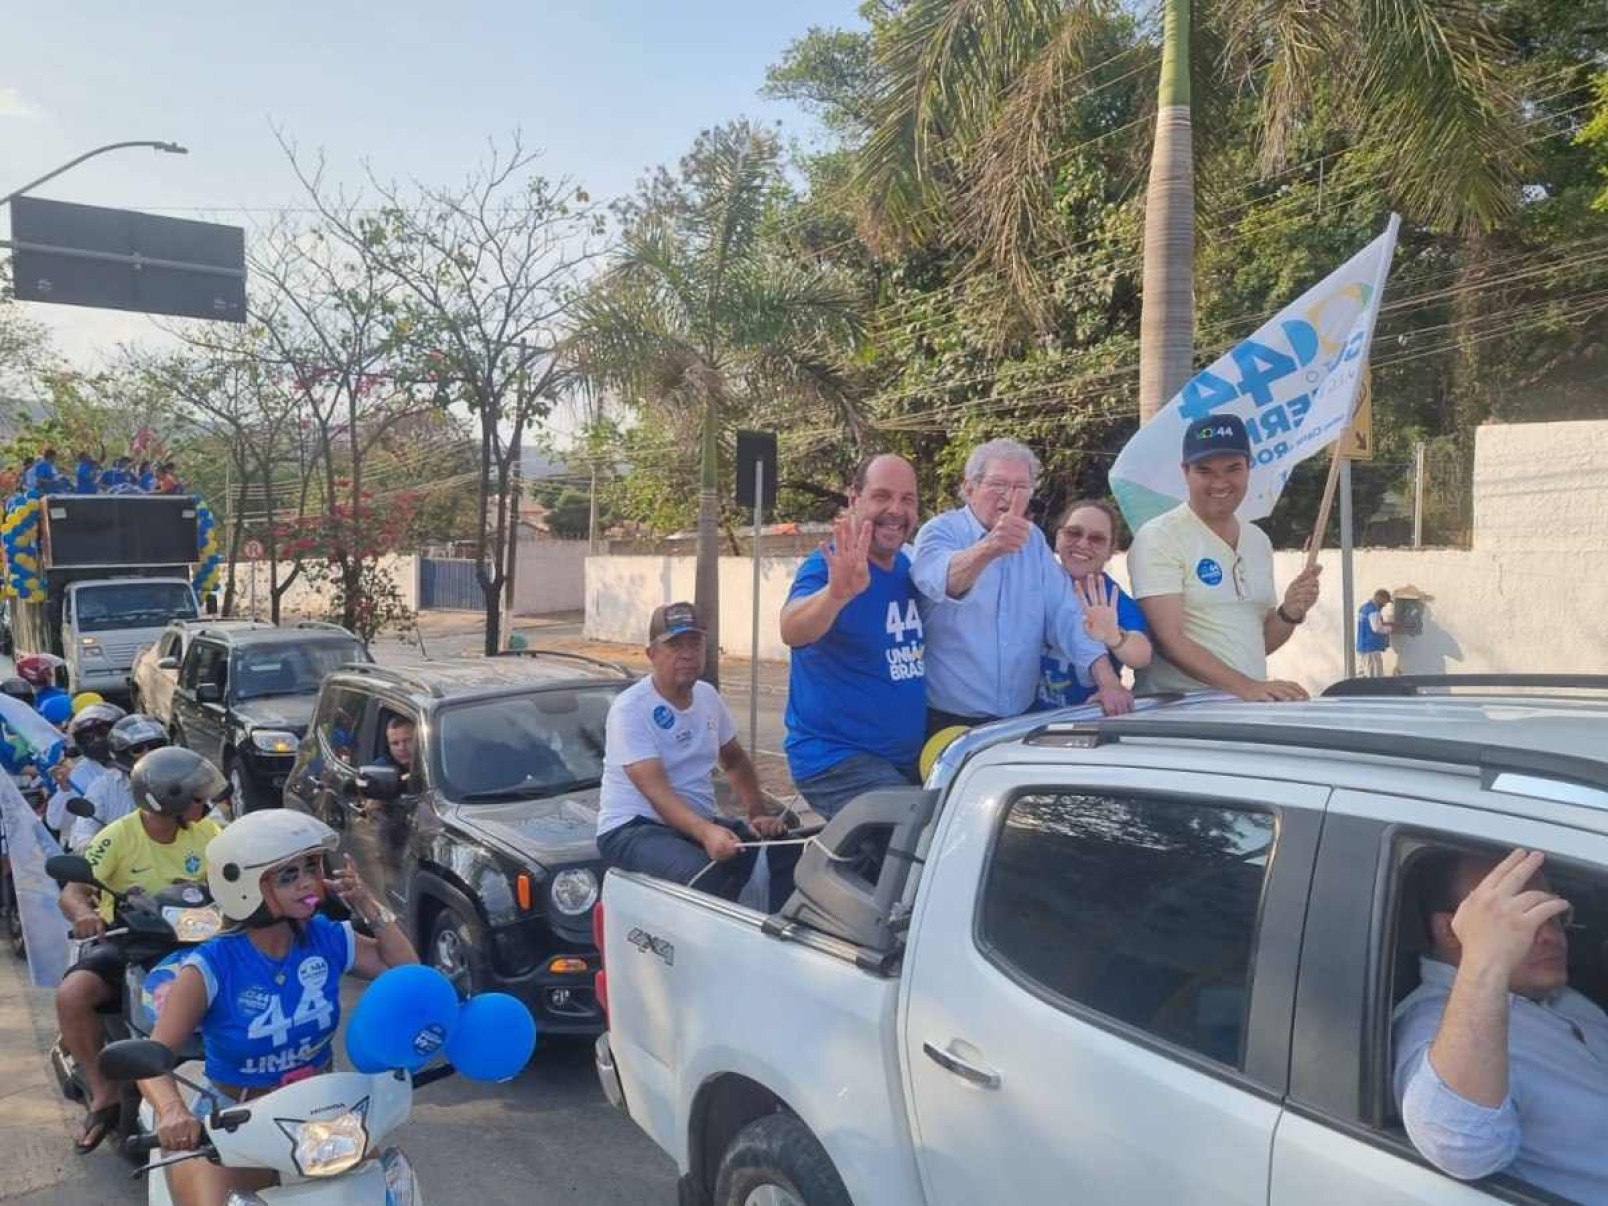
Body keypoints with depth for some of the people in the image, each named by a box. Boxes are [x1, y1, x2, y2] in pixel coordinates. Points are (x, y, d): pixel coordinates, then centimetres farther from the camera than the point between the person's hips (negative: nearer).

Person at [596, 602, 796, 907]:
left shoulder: (708, 696, 8)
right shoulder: (629, 708, -15)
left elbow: (736, 761, 19)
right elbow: (657, 791, -25)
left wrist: (757, 814, 1)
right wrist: (705, 832, -41)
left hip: (701, 822, 7)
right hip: (634, 828, -7)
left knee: (786, 849, -15)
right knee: (707, 876, -37)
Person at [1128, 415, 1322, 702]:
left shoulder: (1259, 541, 14)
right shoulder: (1159, 538, -5)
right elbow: (1170, 640, -13)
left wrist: (1290, 614, 2)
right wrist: (1246, 686, -21)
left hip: (1252, 709, 6)